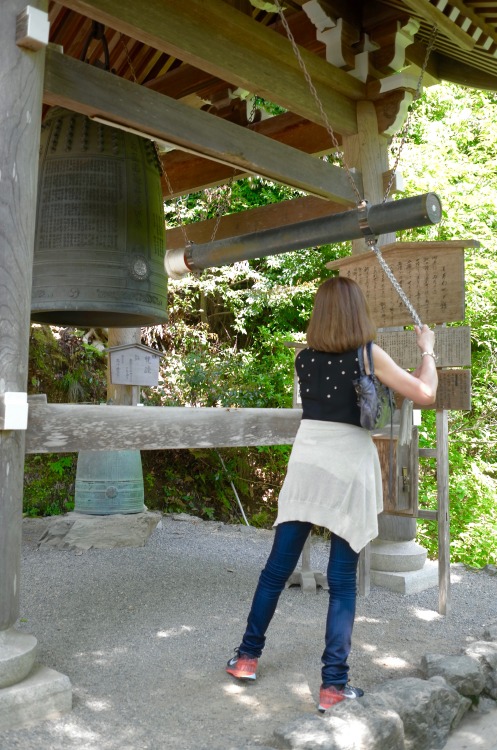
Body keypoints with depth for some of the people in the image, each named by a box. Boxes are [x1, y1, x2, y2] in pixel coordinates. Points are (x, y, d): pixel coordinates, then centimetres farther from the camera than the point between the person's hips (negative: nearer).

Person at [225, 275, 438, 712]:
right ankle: (333, 685, 7)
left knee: (277, 568, 13)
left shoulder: (304, 359, 6)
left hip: (306, 463, 3)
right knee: (343, 580, 4)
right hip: (350, 466, -3)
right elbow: (425, 394, -5)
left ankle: (248, 656, 26)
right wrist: (428, 350, 11)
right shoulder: (368, 355, -6)